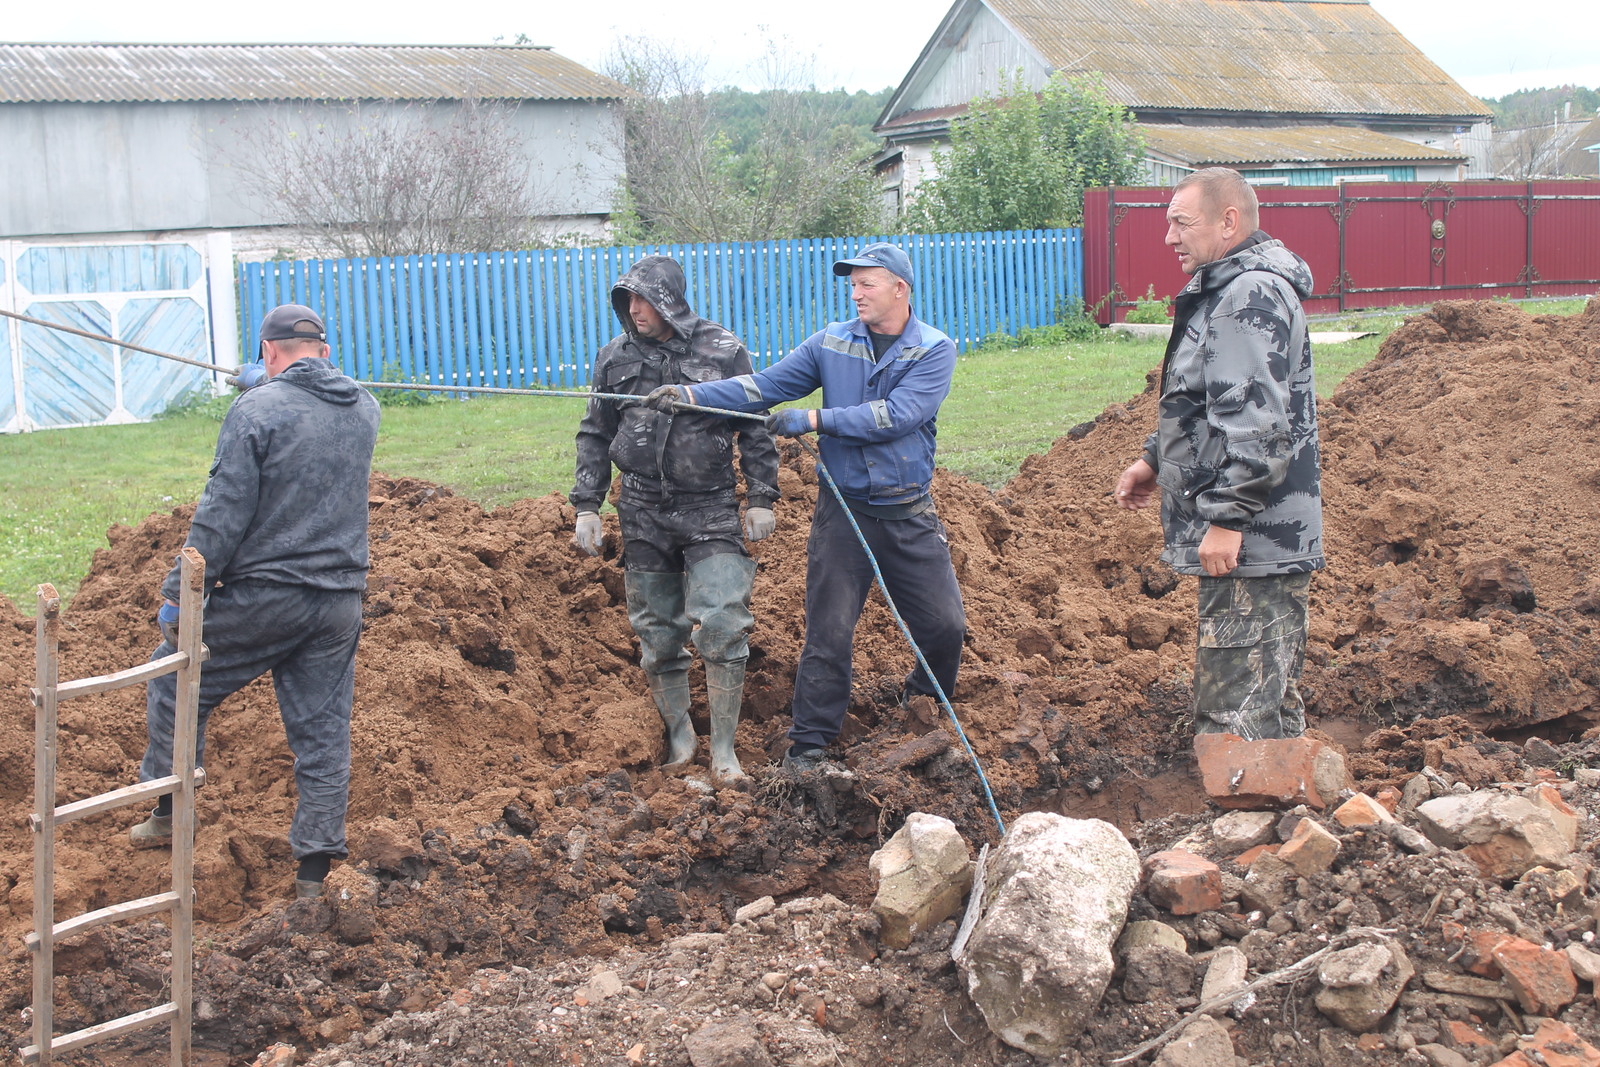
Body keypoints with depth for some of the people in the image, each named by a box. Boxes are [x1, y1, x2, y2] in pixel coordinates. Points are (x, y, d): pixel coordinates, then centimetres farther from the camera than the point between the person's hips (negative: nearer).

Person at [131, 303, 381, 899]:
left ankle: (169, 813, 27)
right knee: (324, 733, 9)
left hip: (261, 598, -5)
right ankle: (314, 870, 11)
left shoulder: (257, 409, -12)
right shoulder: (364, 409, 6)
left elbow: (223, 513, -16)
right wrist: (265, 383, 47)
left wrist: (180, 594, -9)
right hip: (340, 601, 5)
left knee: (176, 683, 18)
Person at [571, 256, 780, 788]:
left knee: (721, 626, -11)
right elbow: (595, 436, 11)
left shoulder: (723, 351, -4)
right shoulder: (616, 357, 4)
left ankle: (723, 751, 0)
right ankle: (679, 737, 26)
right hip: (644, 514, 3)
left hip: (712, 510, -3)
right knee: (657, 634, 8)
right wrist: (587, 507, 6)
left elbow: (754, 427, 3)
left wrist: (761, 499, 0)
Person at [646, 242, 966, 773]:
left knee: (944, 624, 3)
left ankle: (924, 695, 34)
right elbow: (768, 383, -6)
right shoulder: (832, 342, 1)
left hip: (909, 515, -1)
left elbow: (896, 416, -20)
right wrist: (692, 395, -19)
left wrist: (814, 420, -20)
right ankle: (809, 742, 11)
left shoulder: (935, 350, -7)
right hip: (843, 509, 1)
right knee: (828, 630, 0)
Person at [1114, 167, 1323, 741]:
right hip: (1252, 543, 11)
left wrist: (1226, 516, -25)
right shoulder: (1227, 290, 18)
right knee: (1272, 703, 17)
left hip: (1251, 543, -11)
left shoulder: (1253, 295, -17)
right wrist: (1155, 460, 24)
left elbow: (1256, 423, -25)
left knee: (1239, 713, -11)